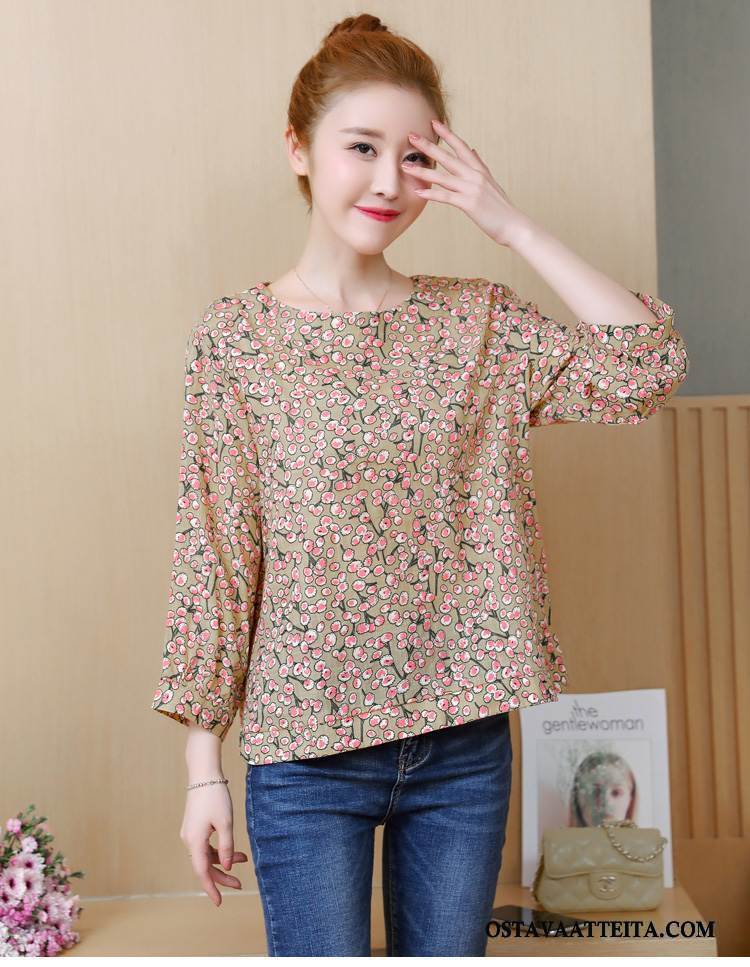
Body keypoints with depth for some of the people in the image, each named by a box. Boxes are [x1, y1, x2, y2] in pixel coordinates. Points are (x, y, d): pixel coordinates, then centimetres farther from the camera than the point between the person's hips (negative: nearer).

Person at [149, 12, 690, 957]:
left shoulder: (478, 320, 2)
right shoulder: (236, 335, -5)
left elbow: (648, 368, -9)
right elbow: (213, 557, -5)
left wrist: (511, 225, -10)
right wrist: (204, 769, -4)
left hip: (464, 746, 3)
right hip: (307, 755, -3)